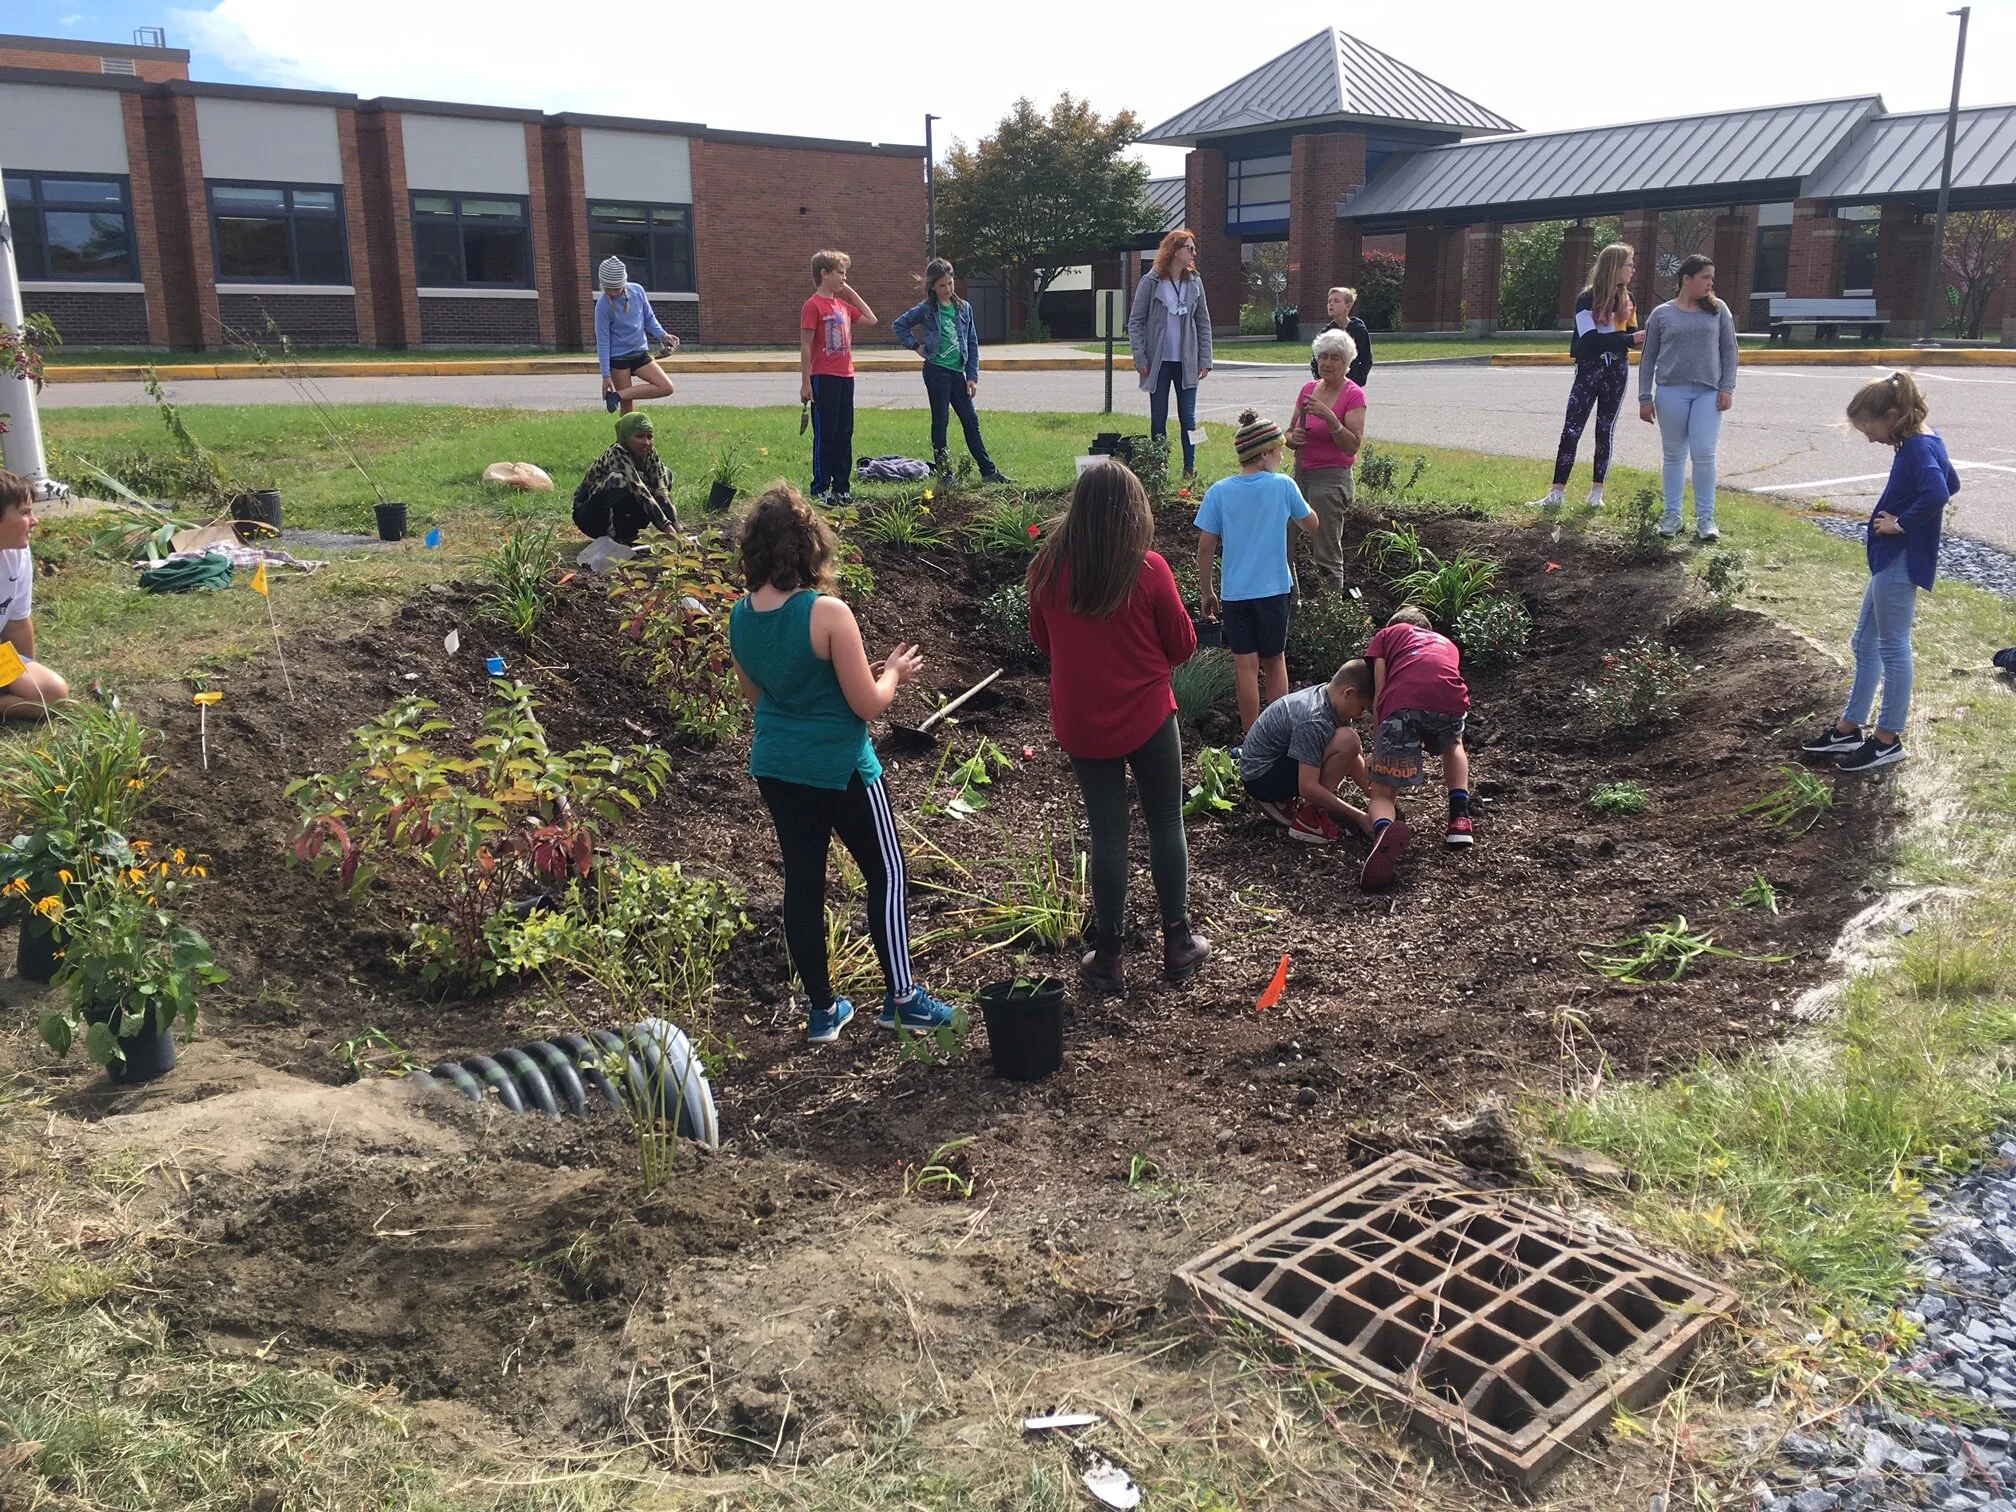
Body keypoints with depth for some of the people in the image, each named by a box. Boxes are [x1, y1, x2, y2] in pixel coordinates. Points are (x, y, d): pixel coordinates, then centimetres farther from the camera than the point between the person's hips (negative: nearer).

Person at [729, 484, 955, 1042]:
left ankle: (822, 1010, 23)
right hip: (840, 770, -6)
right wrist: (894, 671, 2)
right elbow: (868, 704, -18)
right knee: (886, 874, 11)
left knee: (802, 881, 14)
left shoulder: (740, 616, -2)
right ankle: (901, 997, 19)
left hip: (775, 767, 6)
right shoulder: (827, 613, -23)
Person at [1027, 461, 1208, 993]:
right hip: (1146, 715, -2)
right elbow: (1183, 644, -4)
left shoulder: (1047, 567, -7)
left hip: (1080, 723, 2)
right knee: (1165, 822, 14)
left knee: (1107, 831, 10)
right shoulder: (1148, 569, -15)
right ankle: (1177, 942, 23)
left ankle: (1109, 955, 17)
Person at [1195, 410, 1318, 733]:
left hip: (1234, 593, 0)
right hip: (1274, 589, 0)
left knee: (1246, 667, 4)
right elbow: (1313, 525, 8)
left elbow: (1205, 549, -5)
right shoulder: (1283, 486, -8)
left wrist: (1207, 592, 6)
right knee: (1275, 662, 15)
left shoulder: (1219, 492, -6)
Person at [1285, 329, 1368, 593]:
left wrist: (1329, 417, -27)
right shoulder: (1308, 389, 10)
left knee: (1327, 556, -7)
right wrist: (1293, 438, -6)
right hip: (1301, 473, 6)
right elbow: (1290, 433, 18)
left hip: (1331, 478, -6)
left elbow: (1353, 446, -16)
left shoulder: (1353, 395, -8)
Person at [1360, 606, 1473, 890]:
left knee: (1382, 793, 9)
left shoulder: (1386, 635, 32)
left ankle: (1384, 830, -25)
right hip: (1450, 702, 3)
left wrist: (1381, 749, 22)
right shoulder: (1446, 643, 41)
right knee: (1453, 744, 40)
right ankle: (1460, 818, 22)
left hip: (1402, 704, -3)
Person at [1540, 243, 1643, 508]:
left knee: (1605, 431, 7)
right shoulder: (1587, 298, -9)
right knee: (1571, 430, -6)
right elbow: (1591, 339, -18)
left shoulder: (1627, 299, 7)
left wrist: (1645, 336, -10)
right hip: (1589, 369, -4)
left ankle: (1597, 491, 12)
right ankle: (1558, 491, -2)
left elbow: (1631, 333, 12)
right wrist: (1630, 339, -21)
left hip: (1617, 371, 4)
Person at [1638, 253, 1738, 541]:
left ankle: (1705, 518, 3)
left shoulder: (1718, 310, 7)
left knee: (1704, 454, -5)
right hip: (1672, 392, 0)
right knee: (1674, 455, 6)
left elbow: (1729, 350, 8)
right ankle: (1672, 515, 15)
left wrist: (1727, 387, -2)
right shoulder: (1662, 314, 4)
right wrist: (1645, 398, 3)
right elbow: (1648, 359, 7)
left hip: (1709, 393, 0)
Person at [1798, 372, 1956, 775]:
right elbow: (1951, 483, 23)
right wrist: (1903, 515, 11)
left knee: (1892, 646, 0)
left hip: (1900, 561, -11)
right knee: (1865, 643, 16)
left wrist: (1902, 523, -22)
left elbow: (1937, 493, -36)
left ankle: (1888, 739, 10)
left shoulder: (1917, 448, -20)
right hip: (1891, 558, 11)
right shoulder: (1925, 441, 10)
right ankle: (1849, 729, 25)